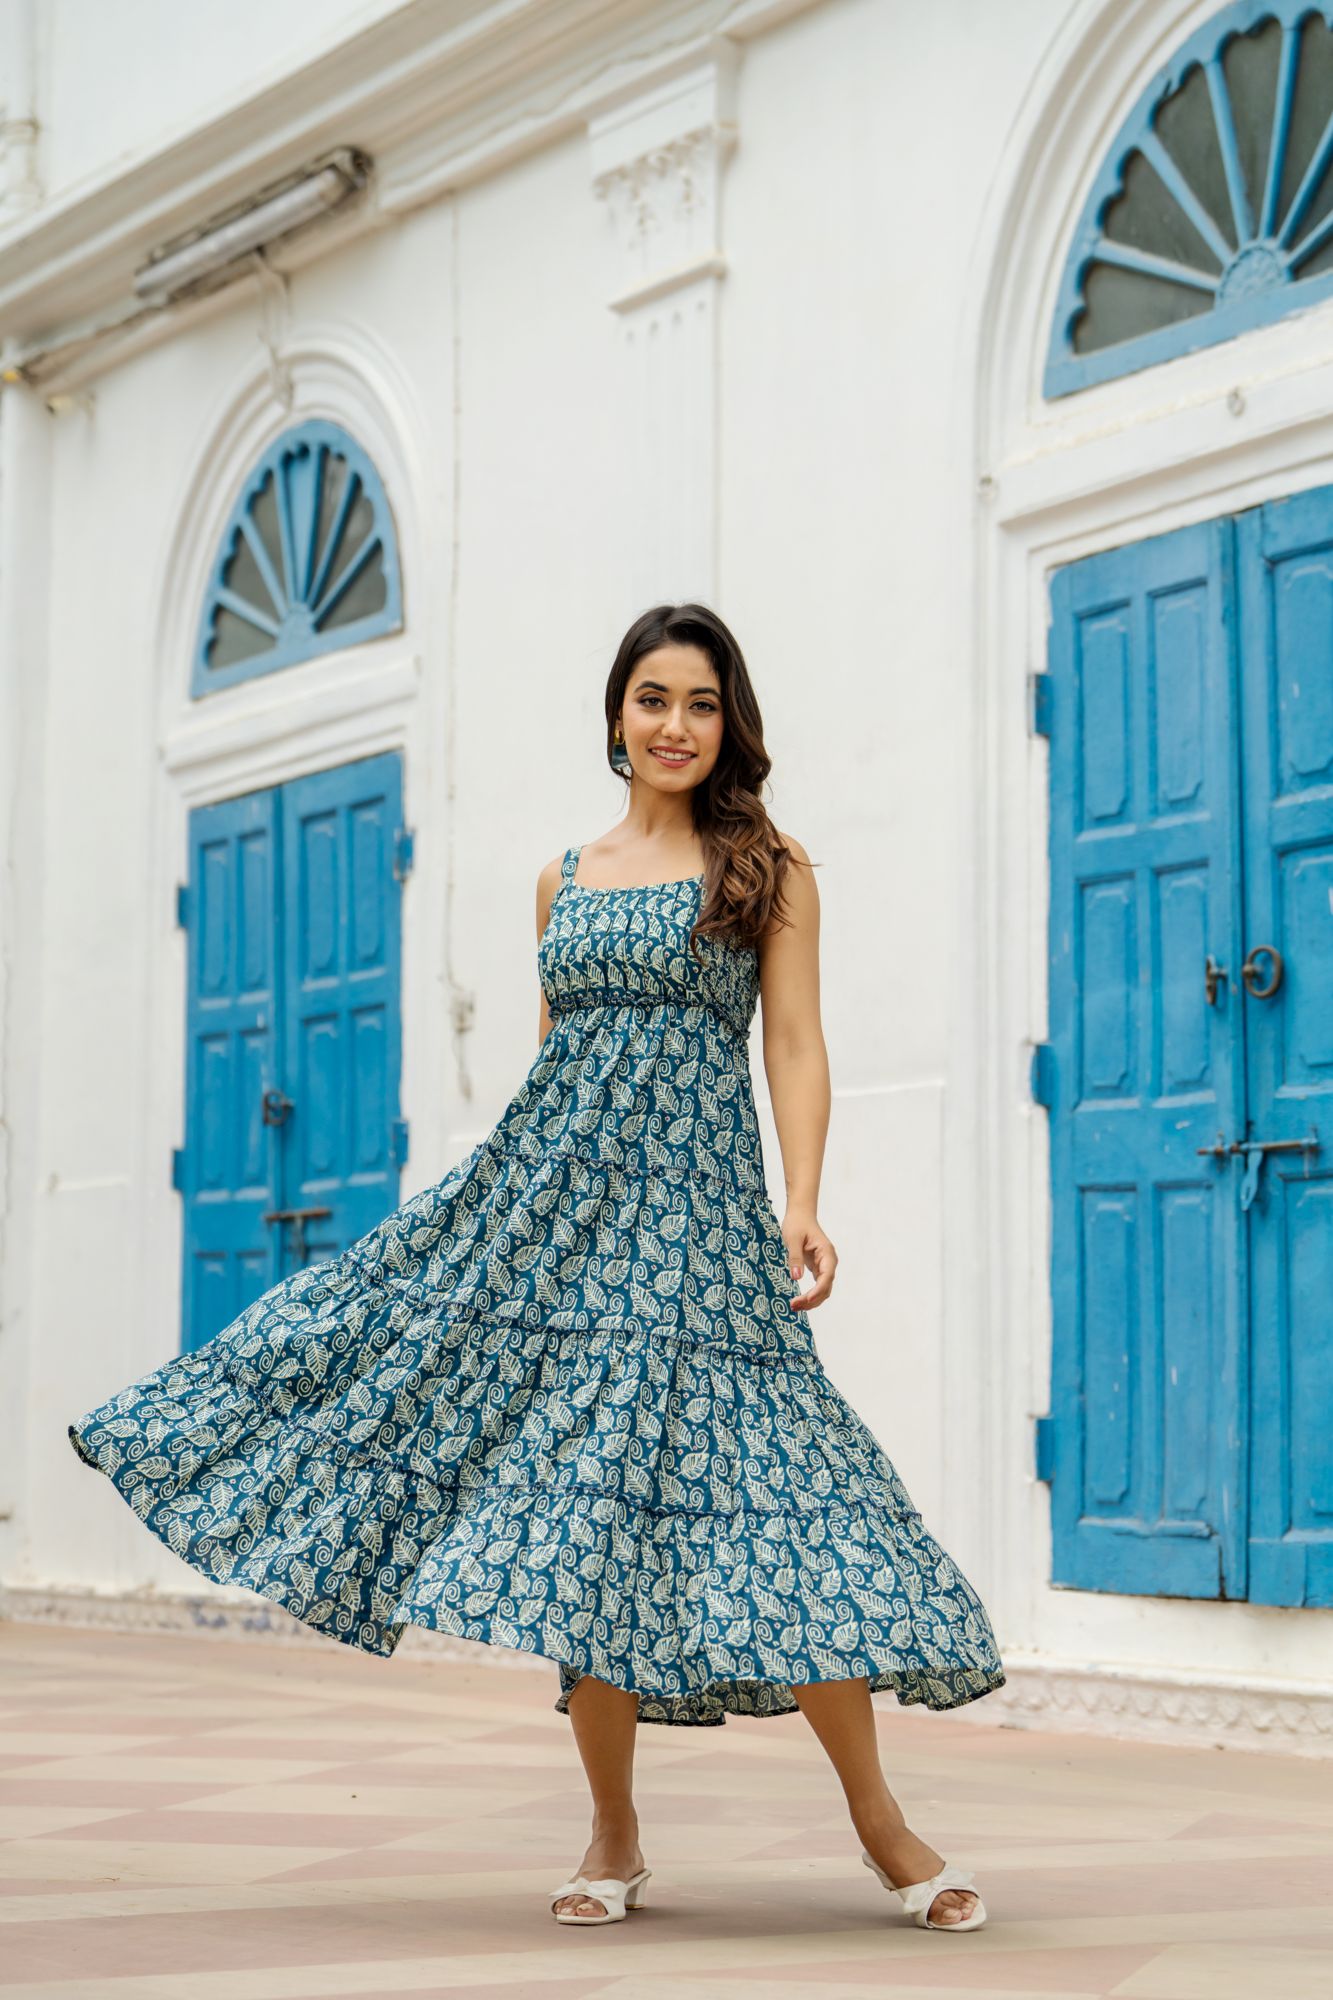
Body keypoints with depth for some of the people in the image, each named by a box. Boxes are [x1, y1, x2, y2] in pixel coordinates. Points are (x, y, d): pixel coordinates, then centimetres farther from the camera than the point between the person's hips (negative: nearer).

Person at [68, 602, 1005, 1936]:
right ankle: (613, 1838, 11)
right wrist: (518, 1204, 16)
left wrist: (803, 1207, -13)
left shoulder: (769, 869, 5)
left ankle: (880, 1823, 1)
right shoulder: (564, 881, 16)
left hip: (695, 1212, -4)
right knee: (579, 1501, 0)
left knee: (761, 1503, -10)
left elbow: (795, 1048, -1)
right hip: (554, 1199, 4)